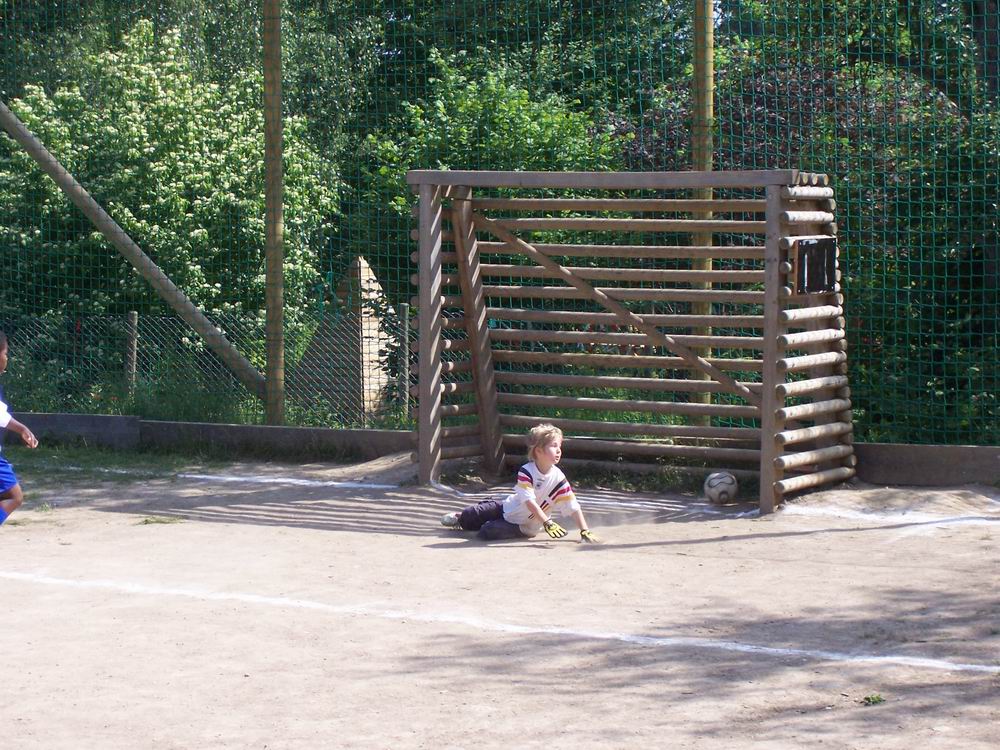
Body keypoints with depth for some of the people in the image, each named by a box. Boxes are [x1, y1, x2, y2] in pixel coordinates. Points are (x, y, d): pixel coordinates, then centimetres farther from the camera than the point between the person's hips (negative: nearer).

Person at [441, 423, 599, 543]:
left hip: (524, 526, 0)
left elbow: (574, 507, -19)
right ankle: (460, 518, 45)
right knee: (467, 518, 5)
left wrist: (585, 532, -28)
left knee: (486, 532, -21)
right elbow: (529, 501, -32)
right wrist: (547, 523, -40)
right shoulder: (526, 472, -25)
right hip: (507, 507, 1)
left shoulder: (558, 478, -22)